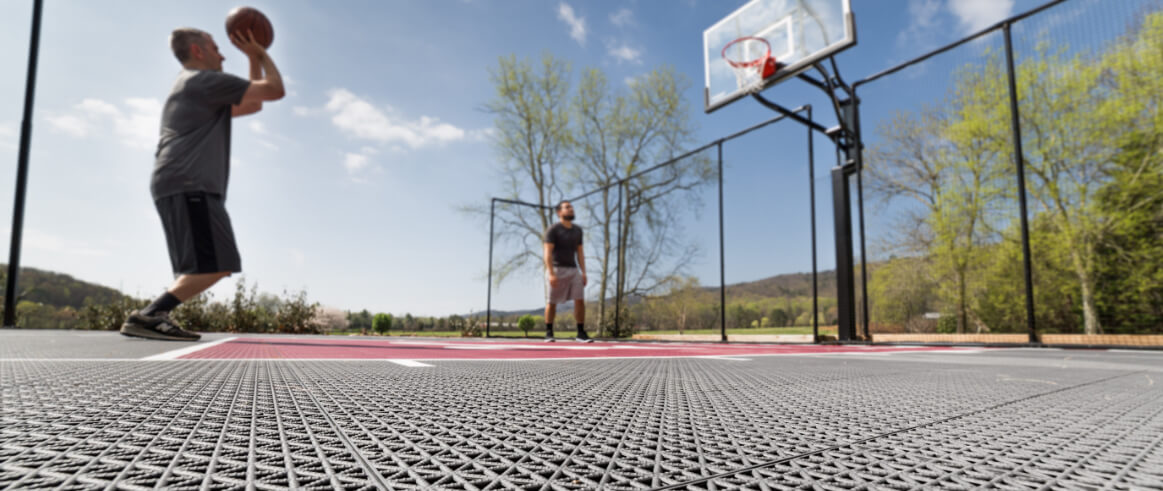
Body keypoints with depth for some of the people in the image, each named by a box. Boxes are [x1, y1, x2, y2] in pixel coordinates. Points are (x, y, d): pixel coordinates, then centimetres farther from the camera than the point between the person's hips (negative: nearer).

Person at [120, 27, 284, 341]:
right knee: (215, 266, -18)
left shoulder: (202, 91, 30)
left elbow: (253, 104, 36)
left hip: (180, 186, 10)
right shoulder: (205, 80, 0)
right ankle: (148, 316, -21)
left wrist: (254, 58, 33)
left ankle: (152, 318, 3)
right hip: (189, 186, -10)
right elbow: (274, 90, -2)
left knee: (204, 268, 10)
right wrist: (262, 54, 13)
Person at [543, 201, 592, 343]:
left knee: (580, 300, -7)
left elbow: (580, 252, 14)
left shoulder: (577, 230, 12)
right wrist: (551, 274, -22)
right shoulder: (553, 230, -7)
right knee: (552, 302, 2)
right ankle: (549, 333, 15)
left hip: (573, 269, 5)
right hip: (556, 269, -5)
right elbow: (548, 253, -13)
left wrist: (583, 272, 5)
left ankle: (581, 333, -1)